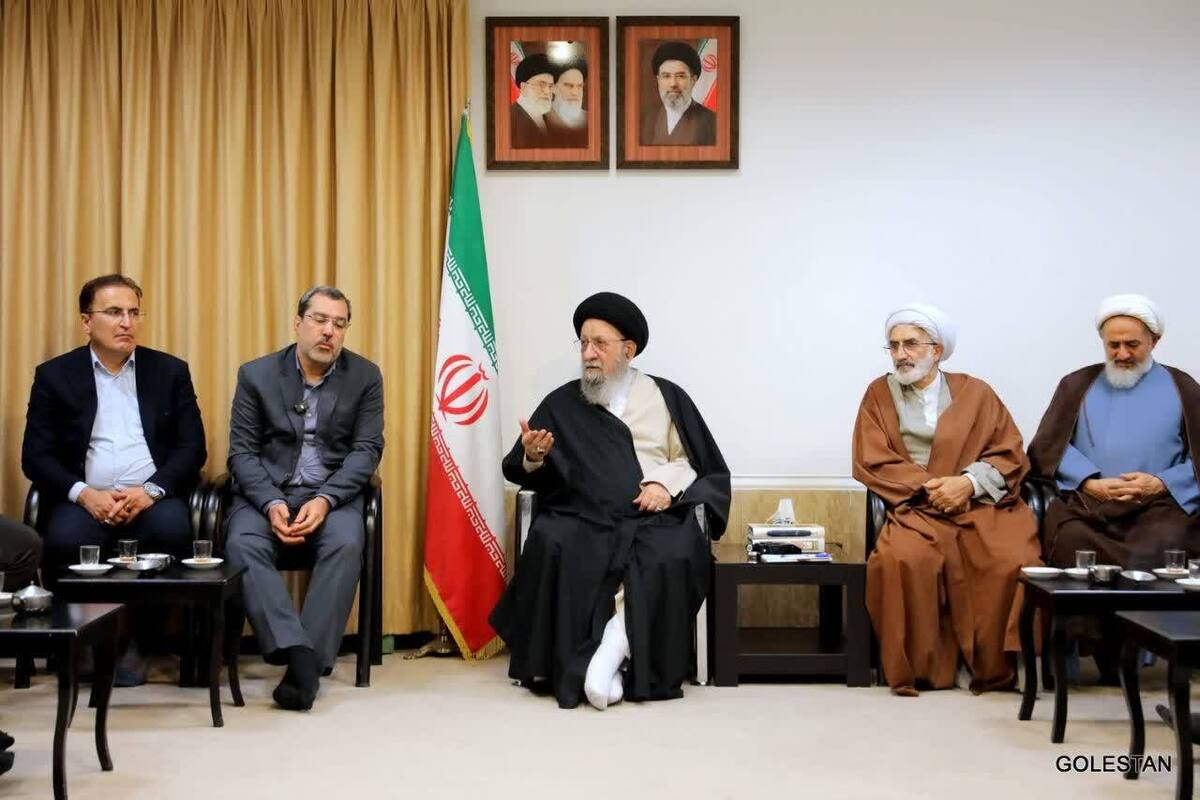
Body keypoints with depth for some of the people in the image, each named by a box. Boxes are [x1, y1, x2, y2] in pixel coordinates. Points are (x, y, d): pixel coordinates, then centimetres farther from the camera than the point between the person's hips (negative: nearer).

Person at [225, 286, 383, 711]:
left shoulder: (365, 376, 2)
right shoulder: (256, 374, 2)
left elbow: (367, 449, -3)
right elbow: (242, 451, -1)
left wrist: (324, 500, -19)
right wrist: (271, 504, -18)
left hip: (333, 492, 0)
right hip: (267, 490, 1)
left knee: (346, 545, -32)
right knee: (242, 545, -30)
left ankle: (306, 663, -29)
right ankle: (300, 656, -37)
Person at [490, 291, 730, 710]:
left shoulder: (666, 397, 17)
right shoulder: (561, 403, 18)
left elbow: (699, 463, 16)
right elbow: (519, 472, 15)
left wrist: (666, 483, -4)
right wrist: (533, 457, -9)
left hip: (652, 515, 0)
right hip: (583, 516, 1)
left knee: (672, 555, -35)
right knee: (552, 546, -33)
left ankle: (614, 645, -25)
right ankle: (576, 665, -25)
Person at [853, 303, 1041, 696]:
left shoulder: (976, 393, 13)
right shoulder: (879, 394, 12)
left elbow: (1010, 456, 7)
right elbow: (872, 463, 3)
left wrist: (968, 482, -12)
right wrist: (928, 487, -9)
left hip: (982, 505, 1)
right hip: (916, 509, 0)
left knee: (1012, 561, -31)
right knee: (903, 558, -34)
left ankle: (992, 664, -13)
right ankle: (920, 667, -18)